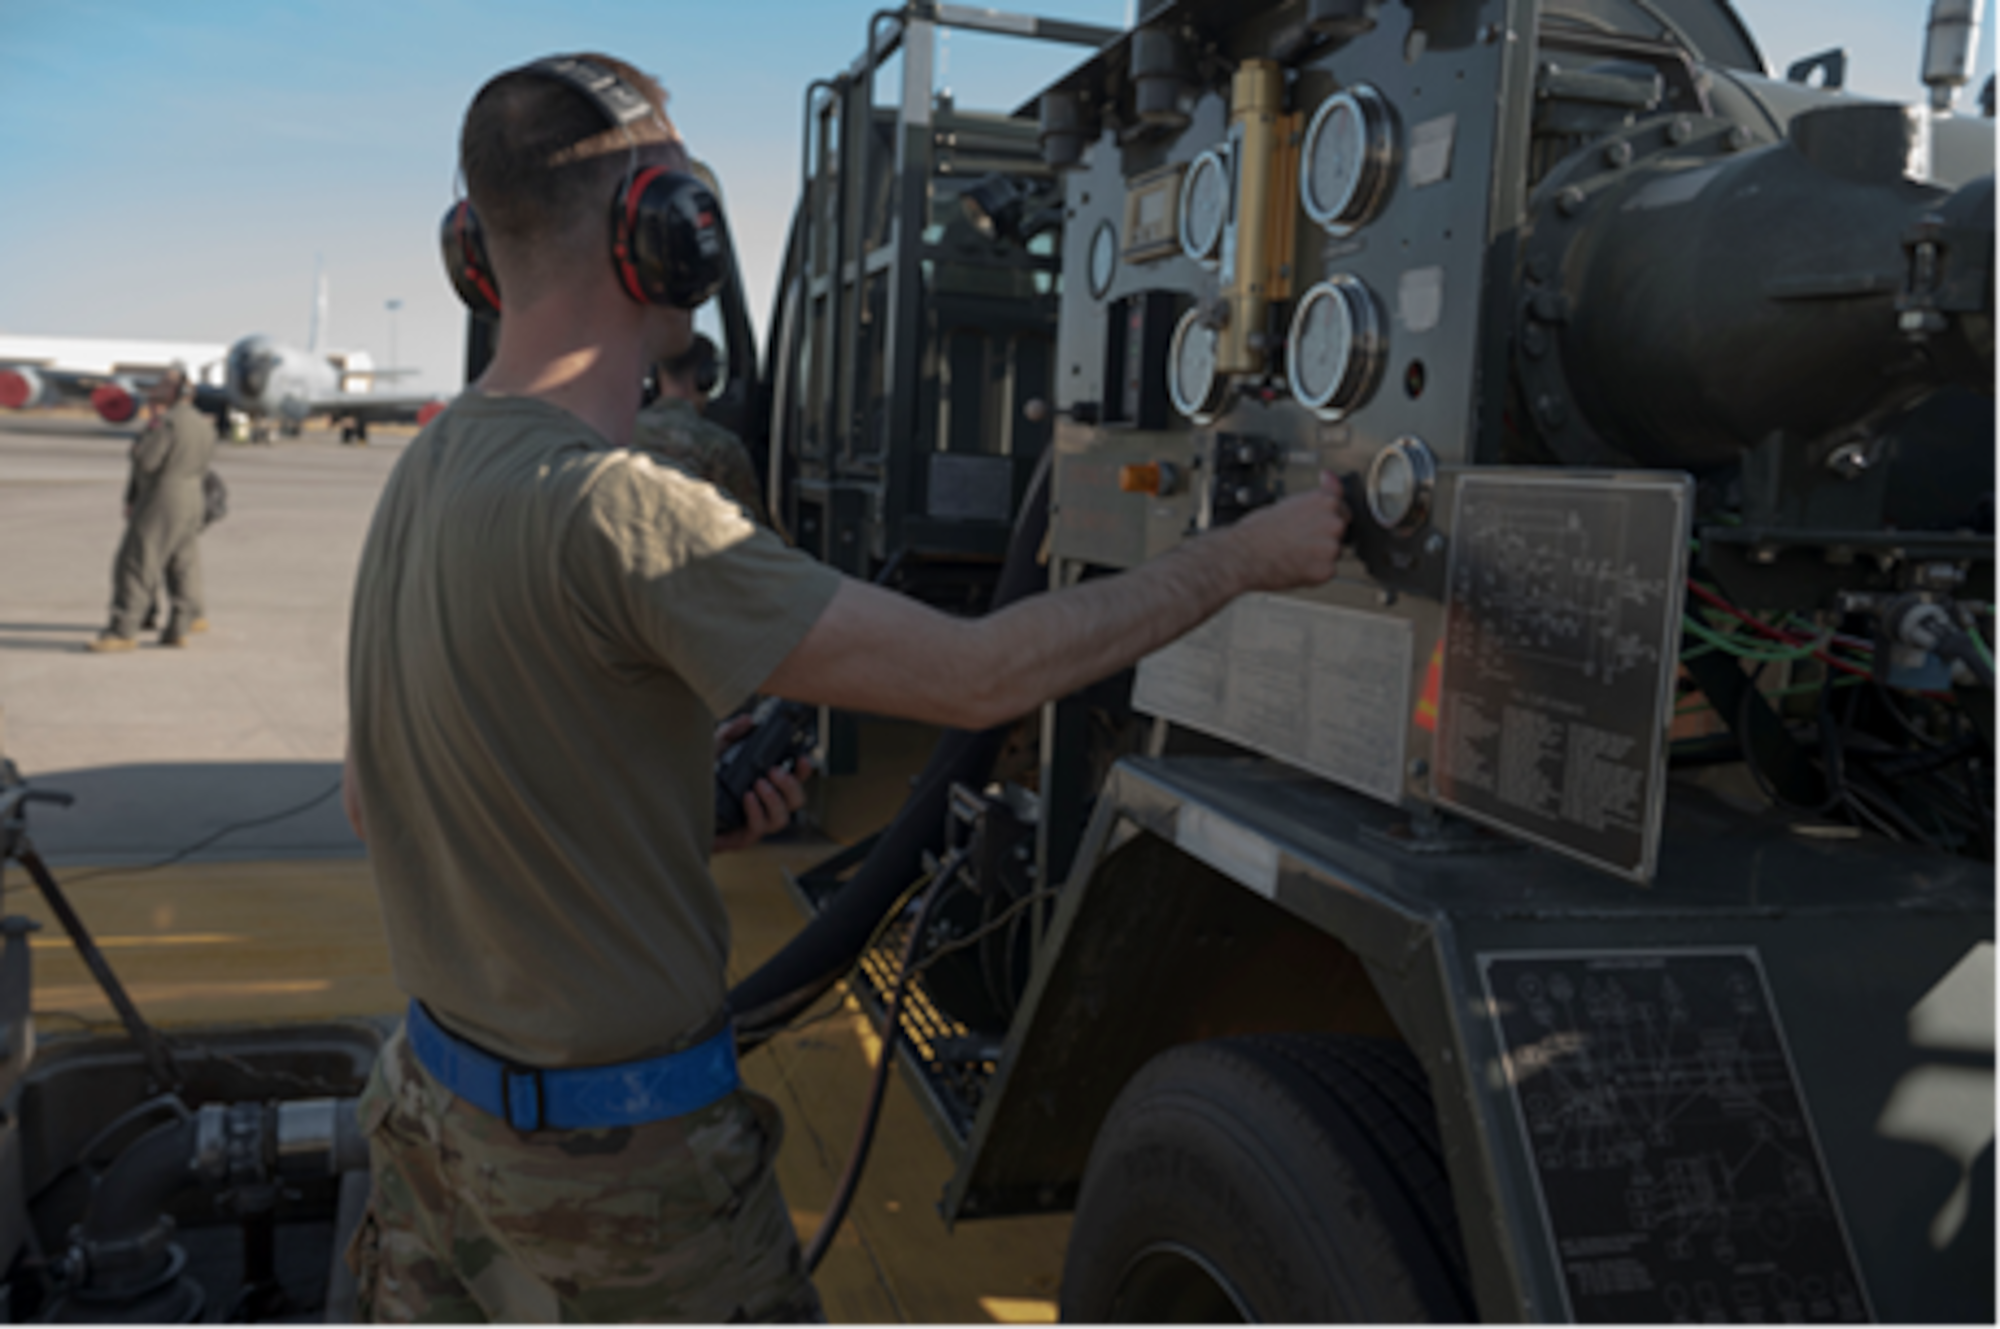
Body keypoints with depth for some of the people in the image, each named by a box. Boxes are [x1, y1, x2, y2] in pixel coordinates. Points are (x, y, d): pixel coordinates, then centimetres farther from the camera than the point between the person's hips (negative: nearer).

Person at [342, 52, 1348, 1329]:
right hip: (617, 1152, -8)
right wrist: (1252, 553, -16)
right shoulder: (613, 509, -28)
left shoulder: (429, 467, 1)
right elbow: (979, 674, -28)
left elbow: (379, 803, 10)